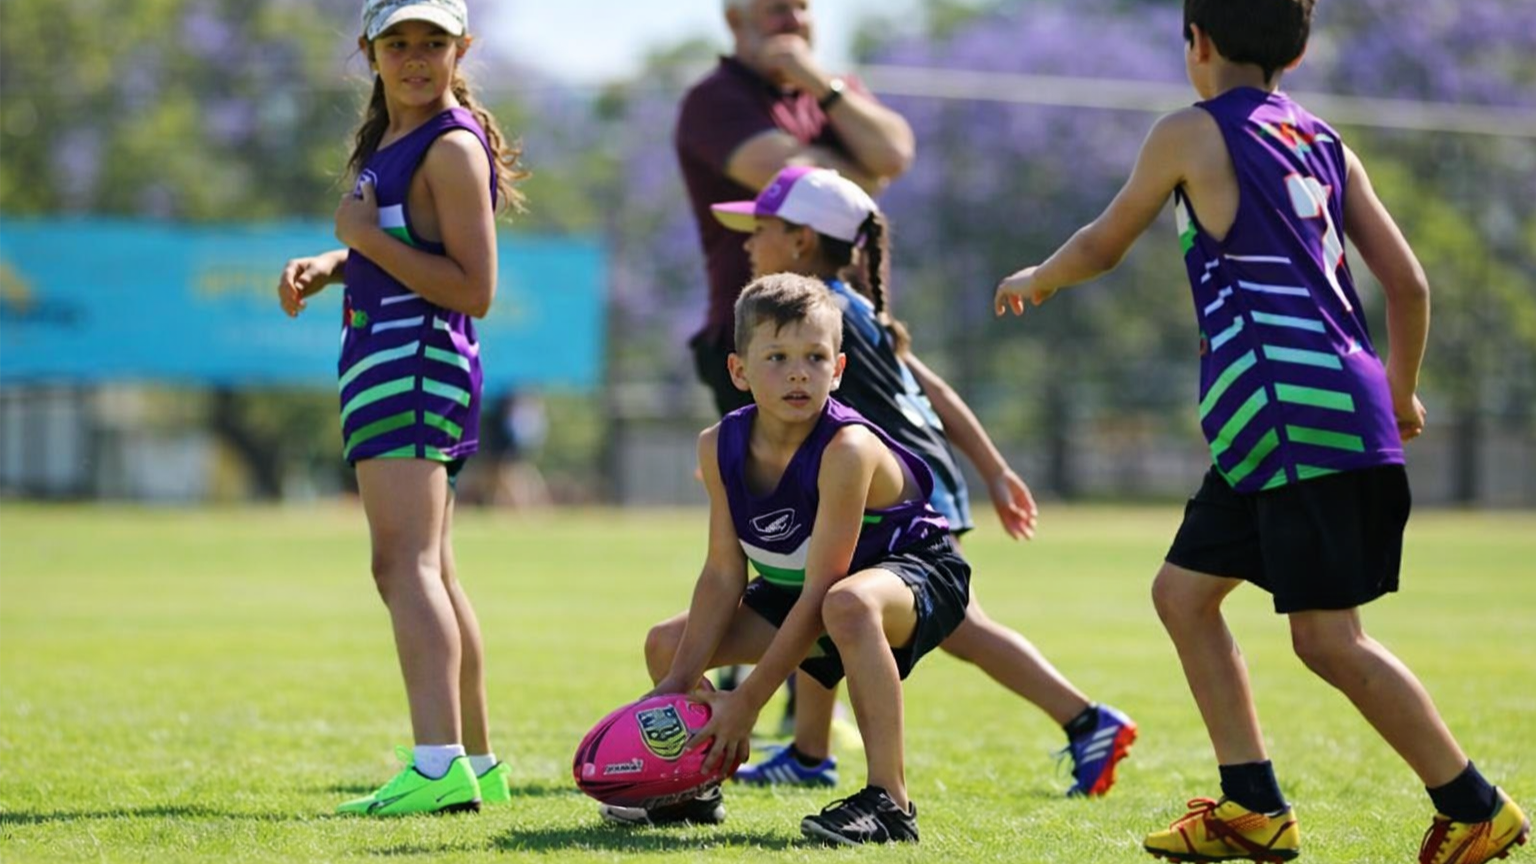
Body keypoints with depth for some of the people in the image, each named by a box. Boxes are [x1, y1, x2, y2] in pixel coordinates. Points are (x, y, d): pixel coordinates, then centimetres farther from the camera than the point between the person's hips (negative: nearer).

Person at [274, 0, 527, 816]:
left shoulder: (452, 147, -12)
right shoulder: (389, 138, 16)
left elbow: (473, 289, -16)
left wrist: (368, 237, -16)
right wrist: (328, 265, 11)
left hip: (417, 363, -11)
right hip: (388, 363, 11)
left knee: (405, 564, -22)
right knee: (431, 574, 19)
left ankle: (438, 763, -33)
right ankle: (478, 762, 30)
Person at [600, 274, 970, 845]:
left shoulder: (846, 450, -33)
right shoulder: (721, 448, -12)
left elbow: (821, 591, -31)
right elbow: (724, 574, -8)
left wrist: (748, 700, -29)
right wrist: (681, 681, -17)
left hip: (917, 573, -7)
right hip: (794, 589, 8)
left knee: (849, 604, -42)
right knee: (667, 644, 3)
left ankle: (889, 802, -37)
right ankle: (693, 790, 30)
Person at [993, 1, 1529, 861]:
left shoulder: (1191, 133, 0)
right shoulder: (1326, 143, 17)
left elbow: (1102, 247, 13)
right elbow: (1409, 283, 15)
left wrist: (1034, 280, 33)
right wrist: (1399, 394, 31)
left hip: (1296, 406, -8)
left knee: (1328, 635, -8)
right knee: (1184, 589, 16)